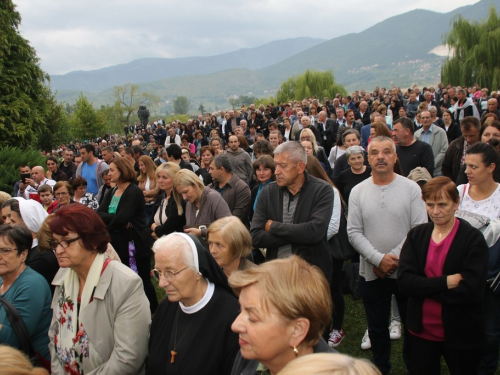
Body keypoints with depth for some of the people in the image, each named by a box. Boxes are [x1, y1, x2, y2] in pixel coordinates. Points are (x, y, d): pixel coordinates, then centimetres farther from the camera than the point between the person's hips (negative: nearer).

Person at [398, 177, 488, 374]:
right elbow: (403, 281, -12)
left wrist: (425, 287, -17)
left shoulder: (473, 239, -11)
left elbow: (472, 290, -21)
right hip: (421, 331, 3)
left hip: (460, 335, -3)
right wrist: (444, 283, -22)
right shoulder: (416, 235, -1)